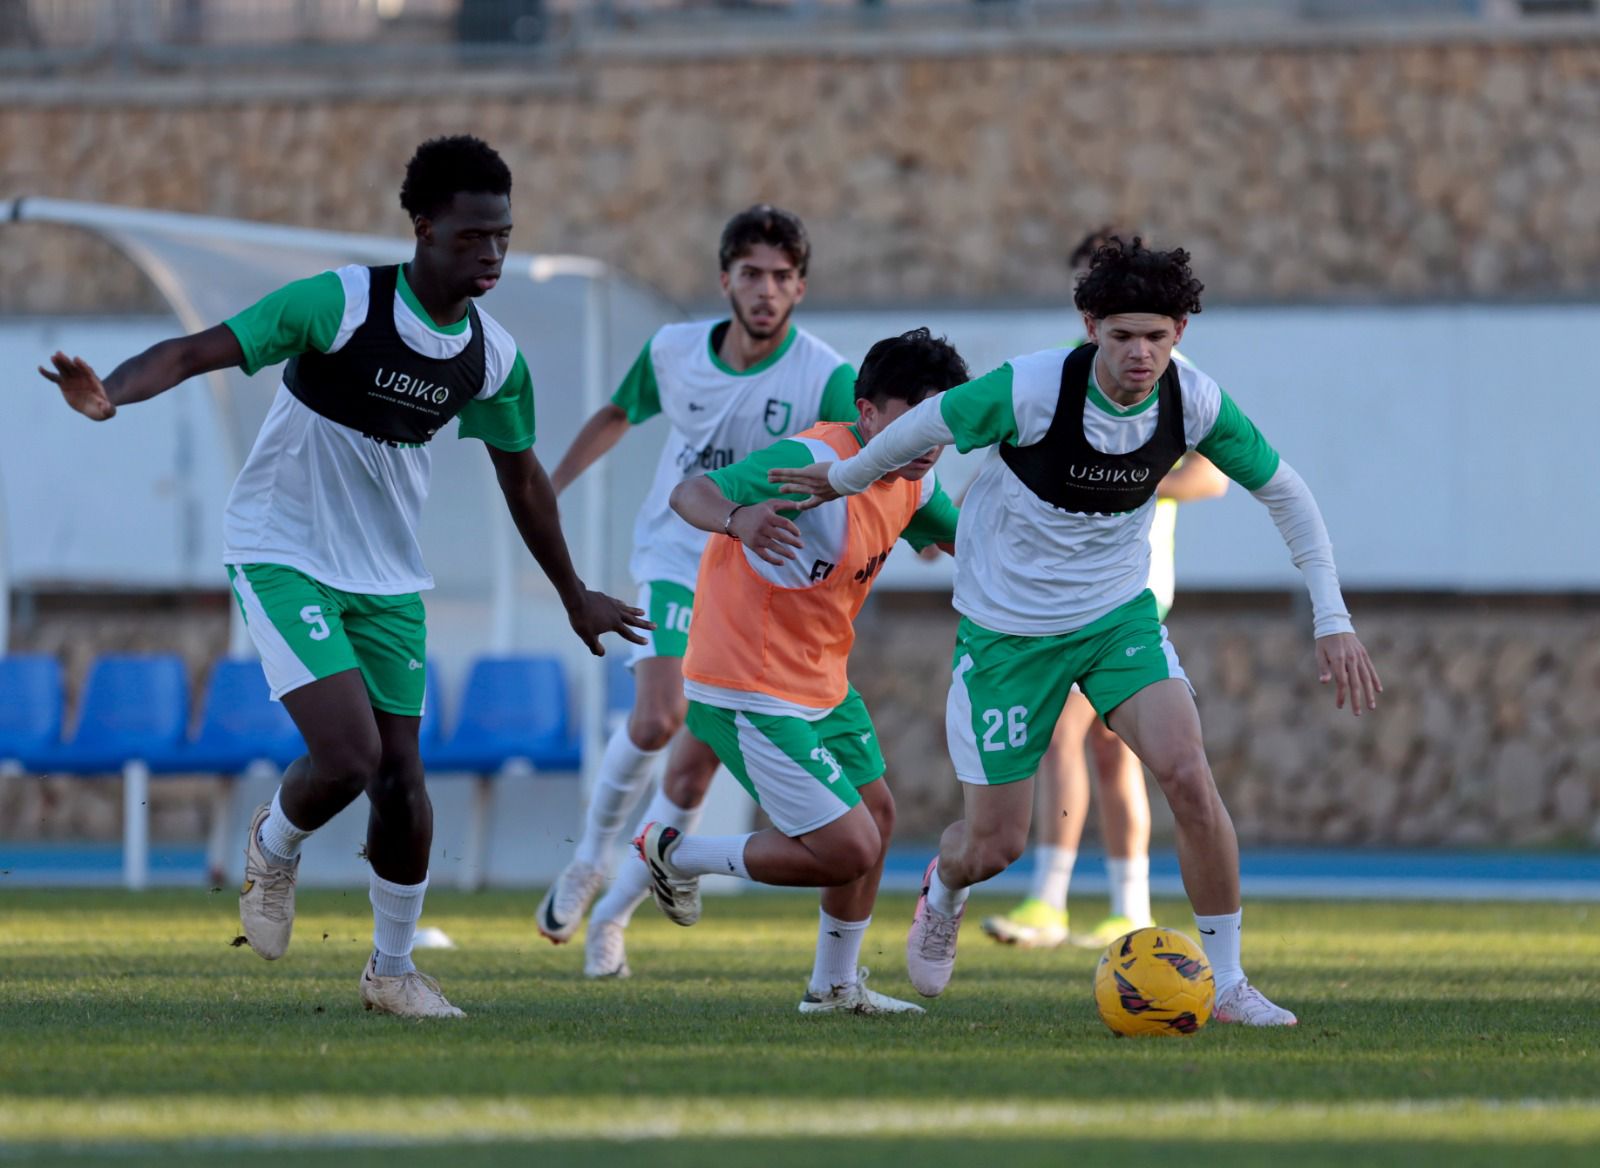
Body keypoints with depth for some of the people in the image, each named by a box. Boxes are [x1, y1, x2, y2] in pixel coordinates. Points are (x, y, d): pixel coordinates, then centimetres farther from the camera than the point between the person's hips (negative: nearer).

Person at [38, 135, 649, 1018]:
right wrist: (112, 393, -42)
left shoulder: (494, 358, -2)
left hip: (388, 578, 5)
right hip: (283, 557, -5)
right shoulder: (339, 303, -19)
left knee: (400, 778, 4)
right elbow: (197, 351, -22)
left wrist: (574, 597, 24)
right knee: (348, 754, -19)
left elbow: (522, 479, 15)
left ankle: (392, 969, 22)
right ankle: (275, 848, 15)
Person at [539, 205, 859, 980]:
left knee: (693, 771, -1)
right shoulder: (674, 352, -6)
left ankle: (613, 914, 19)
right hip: (676, 560, 1)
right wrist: (550, 488, 14)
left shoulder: (825, 379, -17)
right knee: (656, 720, -22)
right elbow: (617, 416, 15)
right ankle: (590, 859, 4)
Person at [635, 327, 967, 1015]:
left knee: (876, 814, 16)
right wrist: (737, 517, -59)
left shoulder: (911, 481, 2)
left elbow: (955, 535, 23)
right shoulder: (815, 462, -26)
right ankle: (677, 856, 9)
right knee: (849, 850, -11)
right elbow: (690, 493, -36)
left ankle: (835, 988, 35)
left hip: (821, 682, 9)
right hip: (748, 695, -9)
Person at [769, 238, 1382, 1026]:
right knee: (995, 844, 3)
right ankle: (942, 890, 43)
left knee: (1187, 776, -21)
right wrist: (846, 479, 8)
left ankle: (1228, 983, -8)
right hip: (1006, 626, -2)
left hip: (1118, 613, 2)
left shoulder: (1194, 402, -15)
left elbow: (1282, 491, 0)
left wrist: (1332, 621, -3)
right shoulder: (1033, 390, -27)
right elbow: (929, 425, -8)